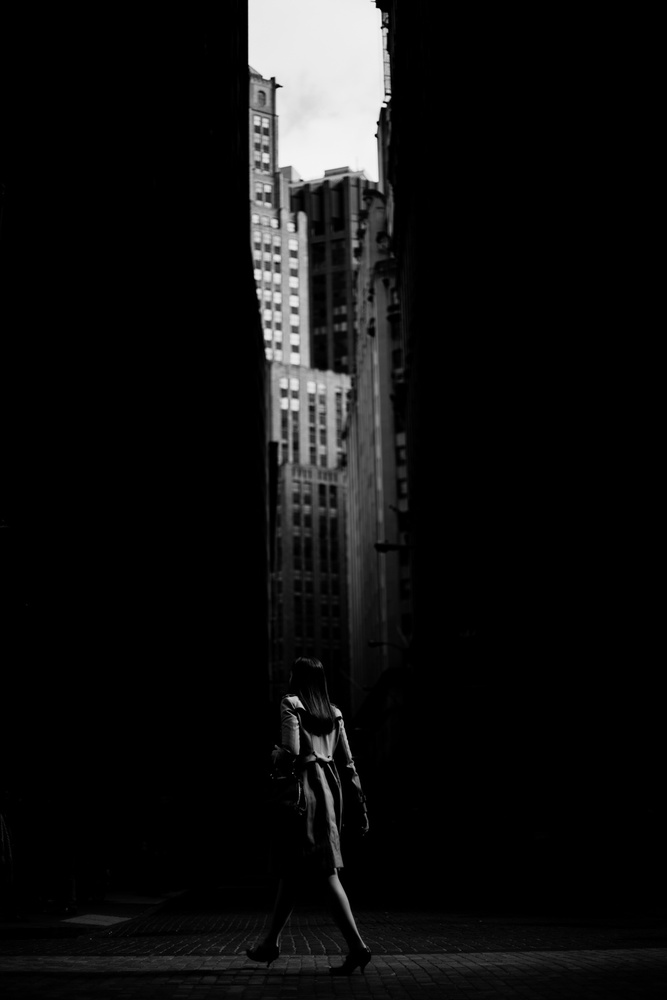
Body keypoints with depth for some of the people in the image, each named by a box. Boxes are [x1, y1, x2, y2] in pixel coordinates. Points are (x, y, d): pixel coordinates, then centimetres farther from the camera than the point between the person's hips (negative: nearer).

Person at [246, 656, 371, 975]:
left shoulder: (291, 705, -6)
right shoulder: (333, 713, 13)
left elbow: (291, 754, -17)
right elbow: (349, 763, 11)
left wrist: (275, 754, 5)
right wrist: (359, 806, 14)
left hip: (303, 788, -7)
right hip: (328, 786, 7)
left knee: (327, 872, -5)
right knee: (291, 869, 13)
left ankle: (357, 945, -11)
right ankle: (270, 942, 19)